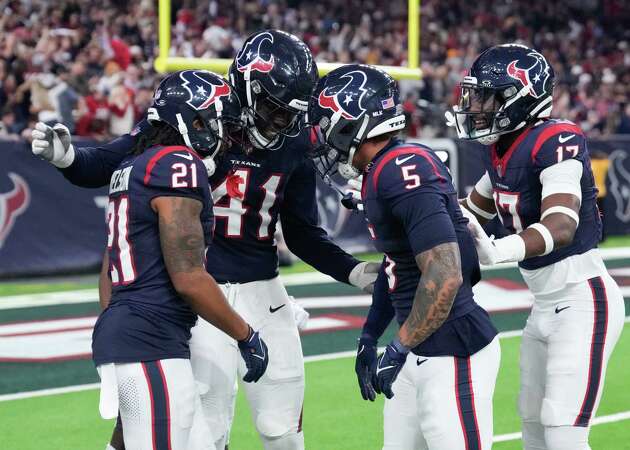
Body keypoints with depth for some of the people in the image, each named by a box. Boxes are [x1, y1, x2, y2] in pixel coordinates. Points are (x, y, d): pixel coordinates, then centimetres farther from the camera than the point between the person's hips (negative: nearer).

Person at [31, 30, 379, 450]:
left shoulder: (296, 143, 1)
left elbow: (303, 234, 11)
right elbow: (106, 166, -9)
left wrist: (353, 272, -1)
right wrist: (66, 157, -29)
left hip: (265, 291, 4)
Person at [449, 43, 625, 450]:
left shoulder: (556, 141, -20)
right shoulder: (501, 149, 7)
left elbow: (561, 226, -35)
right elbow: (472, 212, 25)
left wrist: (498, 251, -50)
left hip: (583, 299, -10)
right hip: (546, 305, 10)